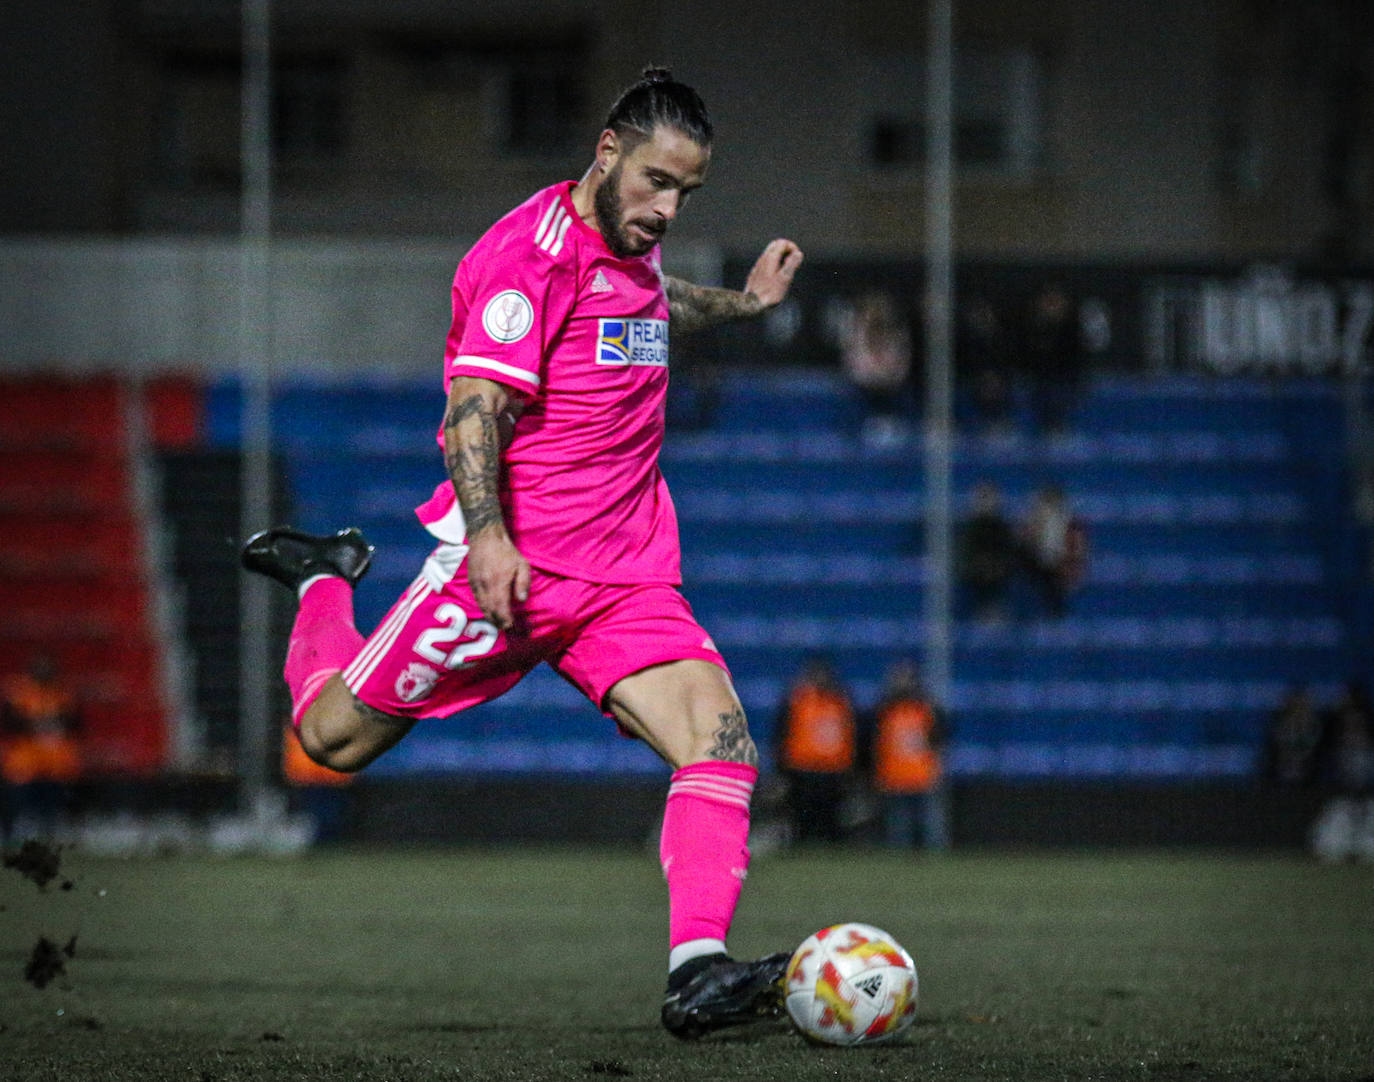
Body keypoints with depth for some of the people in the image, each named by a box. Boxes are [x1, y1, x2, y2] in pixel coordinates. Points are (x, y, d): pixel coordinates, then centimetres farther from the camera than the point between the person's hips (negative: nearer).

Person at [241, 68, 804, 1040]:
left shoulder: (630, 248, 12)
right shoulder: (532, 250, -14)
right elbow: (474, 406, -23)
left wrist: (741, 302, 35)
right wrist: (487, 536, -33)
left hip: (626, 581, 6)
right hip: (507, 568, -6)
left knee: (722, 741, -17)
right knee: (335, 739, 7)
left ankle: (699, 969, -28)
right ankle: (323, 582, 38)